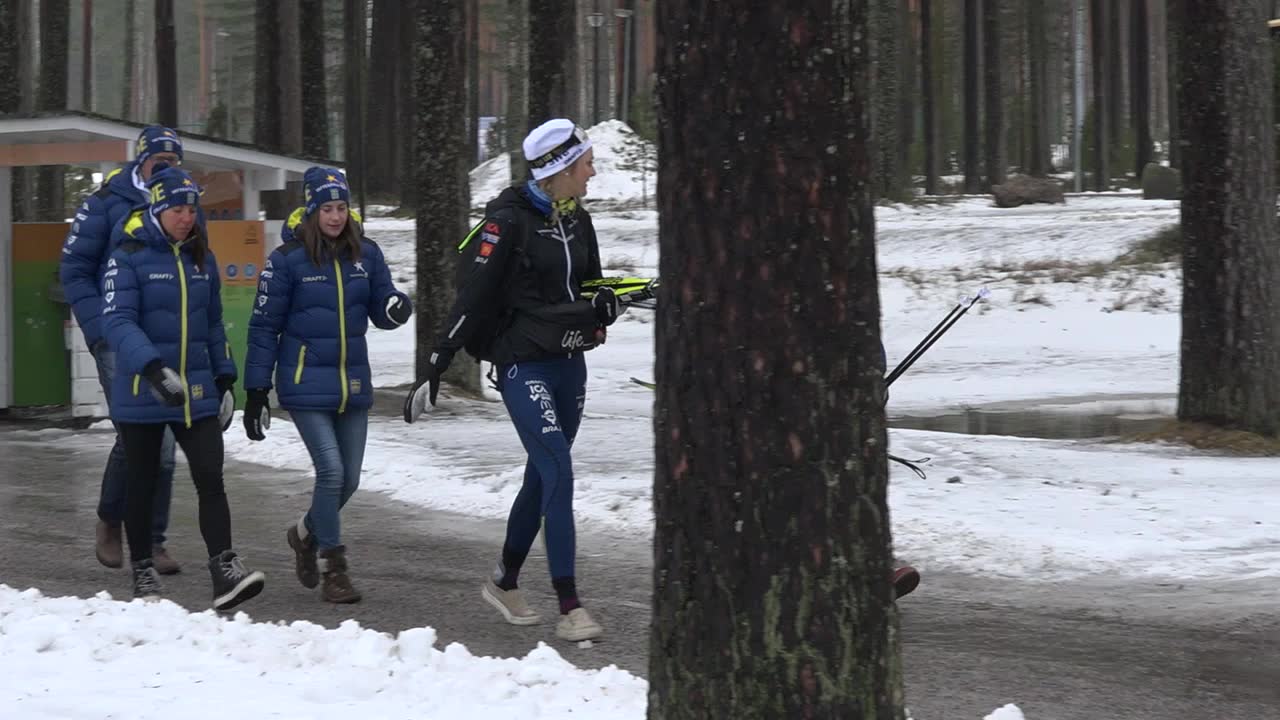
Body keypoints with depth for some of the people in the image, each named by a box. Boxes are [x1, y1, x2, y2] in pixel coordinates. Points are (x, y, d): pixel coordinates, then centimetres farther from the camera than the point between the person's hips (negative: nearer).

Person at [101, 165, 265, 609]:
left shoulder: (202, 259, 11)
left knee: (210, 479, -9)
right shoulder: (129, 258, -9)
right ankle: (143, 573, 22)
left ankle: (225, 572, -16)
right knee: (143, 484, 8)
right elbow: (117, 322, -19)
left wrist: (225, 379, 14)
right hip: (141, 394, -4)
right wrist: (153, 368, -32)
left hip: (197, 392, 4)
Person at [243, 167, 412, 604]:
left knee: (349, 479, 9)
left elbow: (379, 310, 10)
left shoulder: (366, 254, 2)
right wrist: (257, 393, -5)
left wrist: (396, 309, -16)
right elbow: (264, 327, -4)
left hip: (353, 383, 5)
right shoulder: (288, 259, -9)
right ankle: (332, 569, 0)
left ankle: (307, 534, 38)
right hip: (306, 384, -4)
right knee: (331, 471, -13)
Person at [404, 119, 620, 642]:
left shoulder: (577, 221, 10)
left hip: (568, 363, 8)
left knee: (542, 477, 15)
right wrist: (436, 367, -13)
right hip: (523, 363, -8)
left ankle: (505, 583, 33)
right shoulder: (510, 220, -13)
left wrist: (602, 309, -2)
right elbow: (473, 294, -13)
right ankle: (569, 608, -17)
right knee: (558, 472, -16)